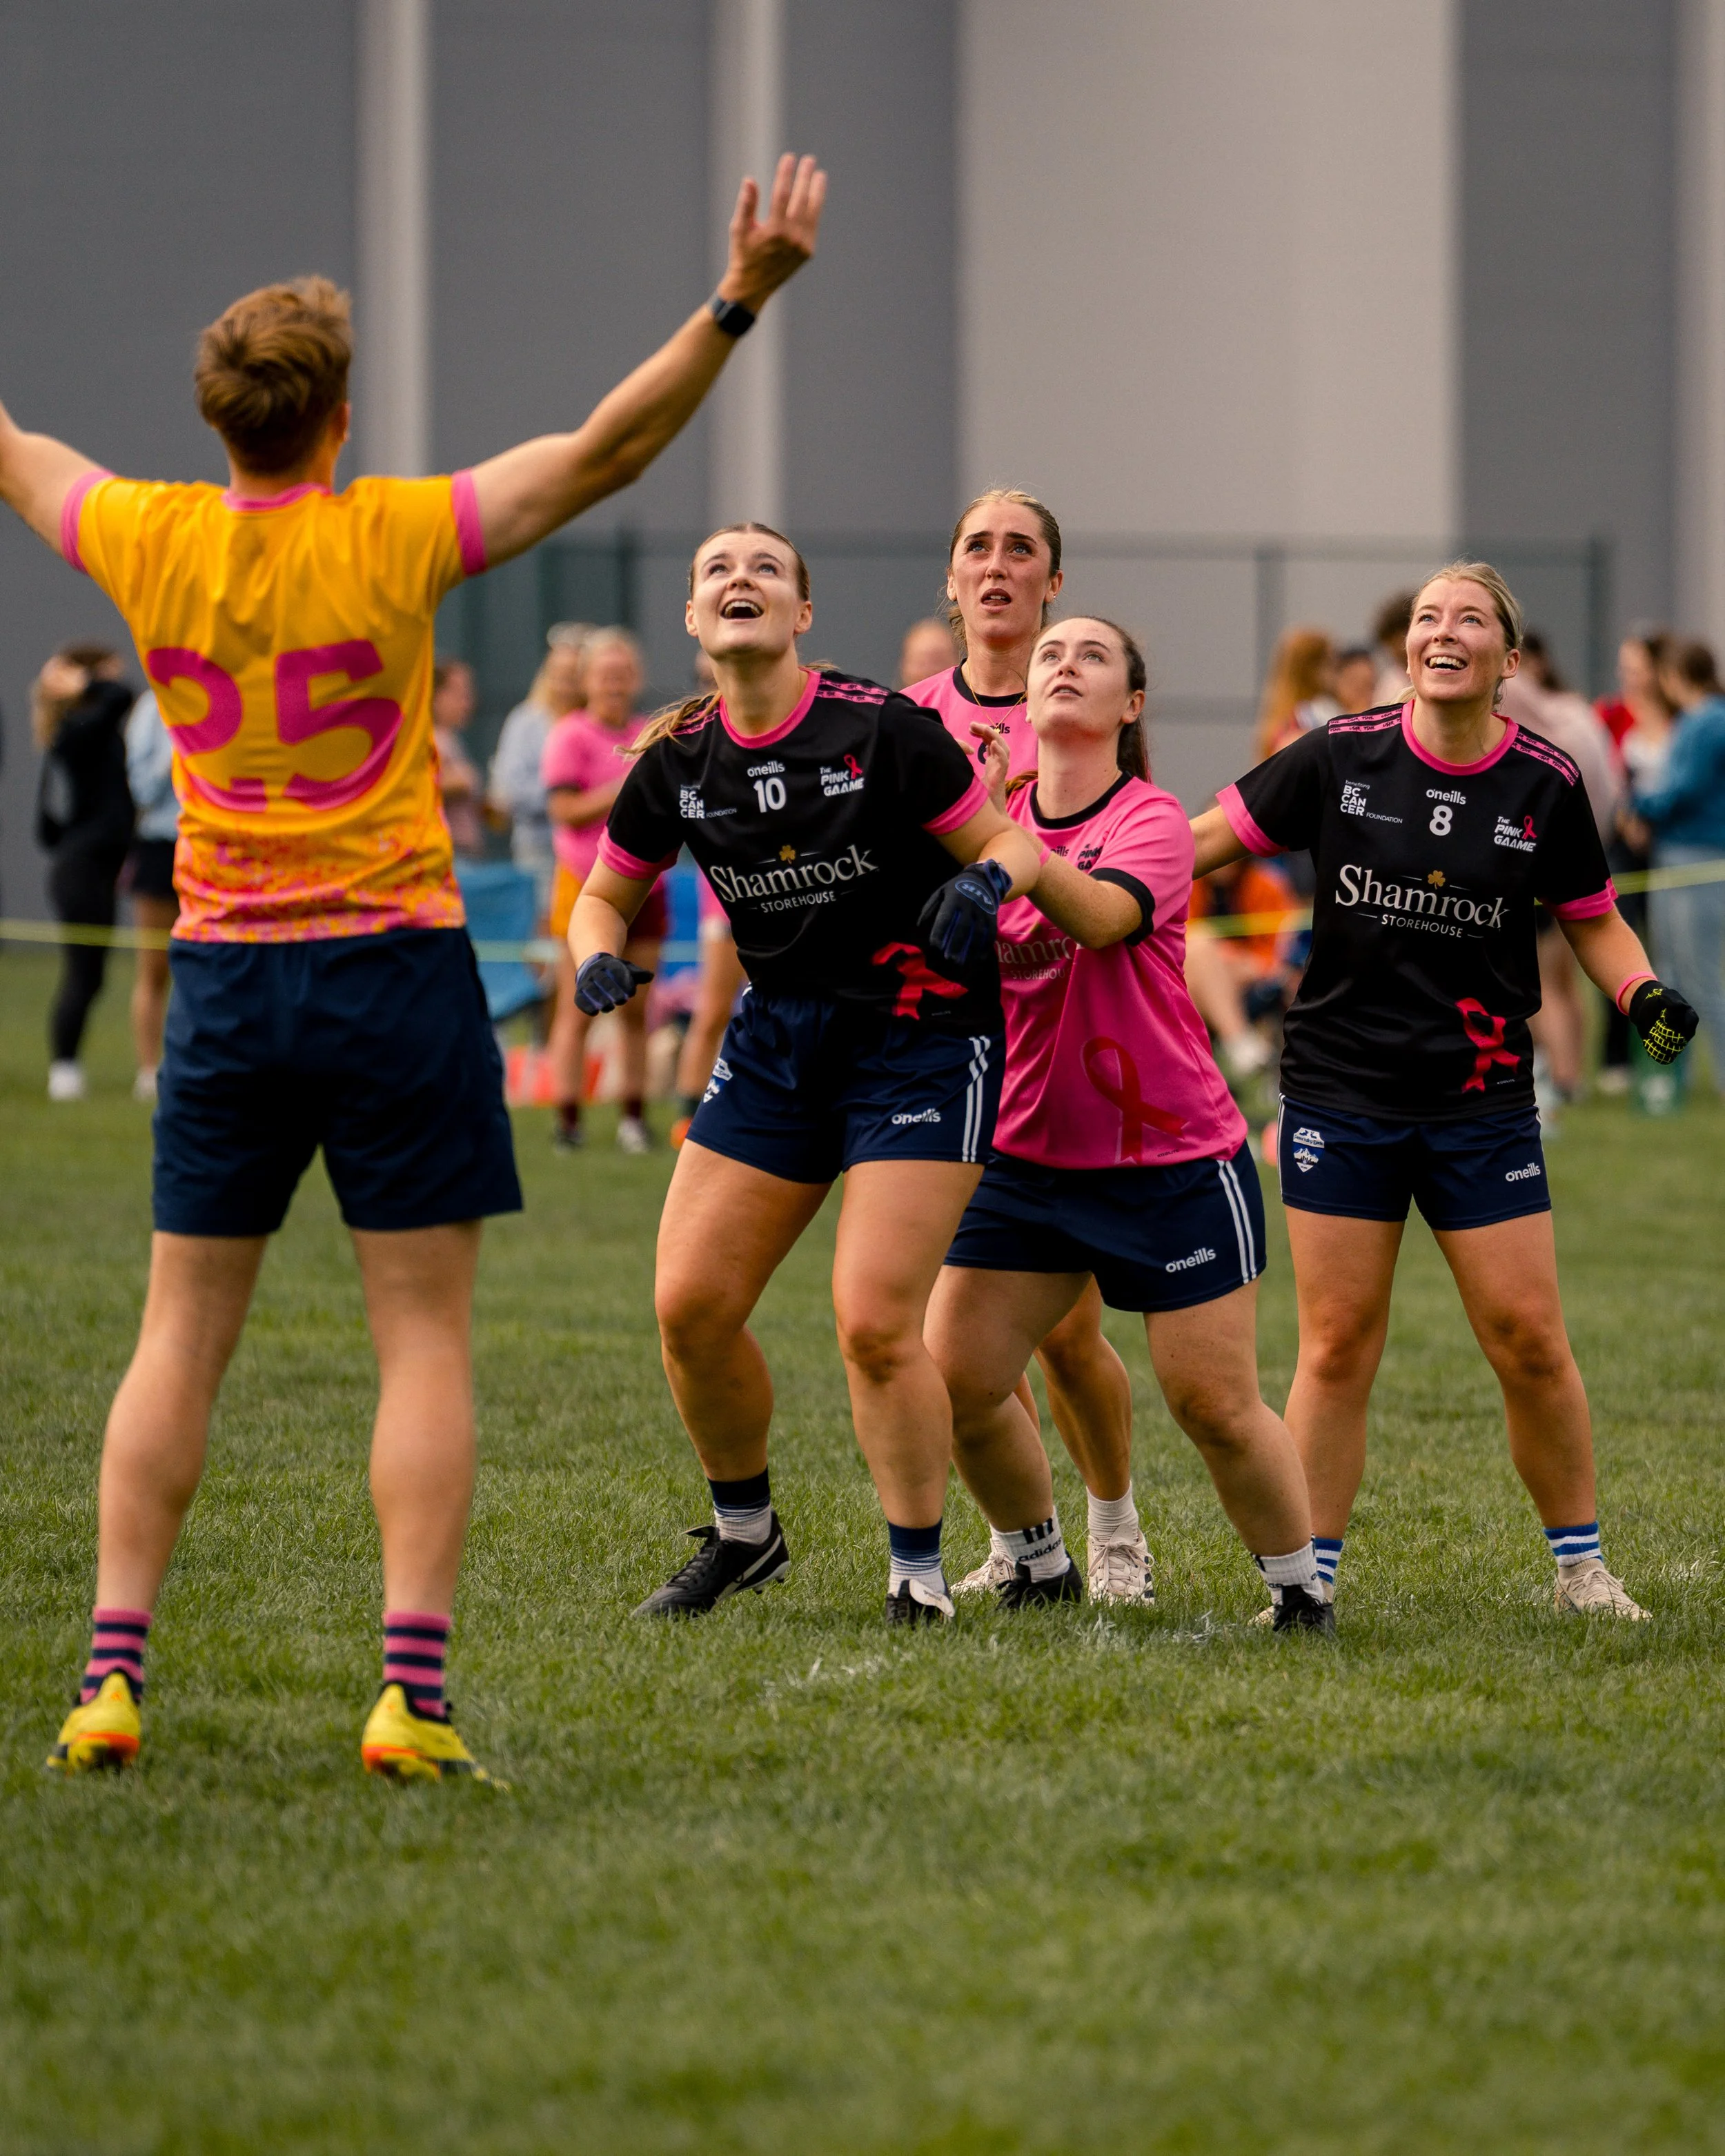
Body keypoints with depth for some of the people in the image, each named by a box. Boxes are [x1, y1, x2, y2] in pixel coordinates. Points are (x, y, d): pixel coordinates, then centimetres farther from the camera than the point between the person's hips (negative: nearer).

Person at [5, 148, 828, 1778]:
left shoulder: (151, 543, -2)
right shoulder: (390, 540, -10)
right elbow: (606, 450, -12)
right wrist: (738, 301, -11)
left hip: (224, 978, 3)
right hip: (395, 970, -3)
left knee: (181, 1334, 8)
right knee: (423, 1338, -1)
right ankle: (411, 1689, -9)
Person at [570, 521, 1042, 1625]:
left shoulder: (881, 730, -15)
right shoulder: (678, 760, -2)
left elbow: (1012, 842, -7)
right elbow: (606, 895, 12)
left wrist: (983, 884, -30)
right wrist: (600, 958, -10)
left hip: (919, 1035, -5)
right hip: (777, 1038, 5)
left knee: (876, 1324, -14)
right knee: (689, 1305, -1)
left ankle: (921, 1575, 3)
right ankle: (744, 1532, 23)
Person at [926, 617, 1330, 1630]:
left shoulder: (1153, 821, -10)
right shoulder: (995, 813, 4)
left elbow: (1102, 915, -31)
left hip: (1173, 1160, -4)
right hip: (1026, 1158, 4)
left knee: (1217, 1407, -5)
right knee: (954, 1383, -4)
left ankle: (1303, 1591, 14)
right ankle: (1043, 1566, 17)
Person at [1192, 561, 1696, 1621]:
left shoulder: (1547, 783, -2)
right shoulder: (1341, 757, -4)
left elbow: (1593, 918, 11)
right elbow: (1209, 839, 5)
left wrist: (1645, 993, -7)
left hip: (1481, 1099, 0)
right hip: (1340, 1090, 0)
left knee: (1530, 1339, -2)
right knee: (1337, 1345, -1)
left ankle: (1582, 1565, 14)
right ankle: (1309, 1578, 8)